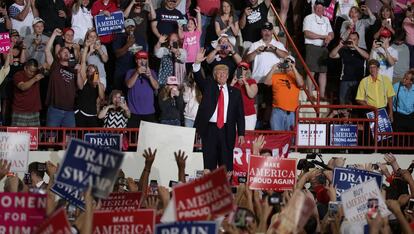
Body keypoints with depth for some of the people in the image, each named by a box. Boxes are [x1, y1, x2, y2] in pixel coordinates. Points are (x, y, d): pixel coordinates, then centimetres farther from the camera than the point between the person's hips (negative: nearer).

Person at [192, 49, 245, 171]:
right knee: (209, 161, 0)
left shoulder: (235, 92, 10)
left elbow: (240, 115, 8)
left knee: (226, 162, -1)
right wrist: (197, 63, -23)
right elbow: (198, 78, -5)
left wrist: (241, 134, 1)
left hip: (226, 131, 0)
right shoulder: (209, 87, 12)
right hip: (210, 129, 0)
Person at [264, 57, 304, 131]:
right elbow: (267, 82, 0)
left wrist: (293, 68, -11)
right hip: (277, 111, 0)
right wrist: (273, 69, -5)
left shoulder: (296, 76, 11)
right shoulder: (276, 76, 13)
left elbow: (300, 83, -9)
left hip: (292, 112, 0)